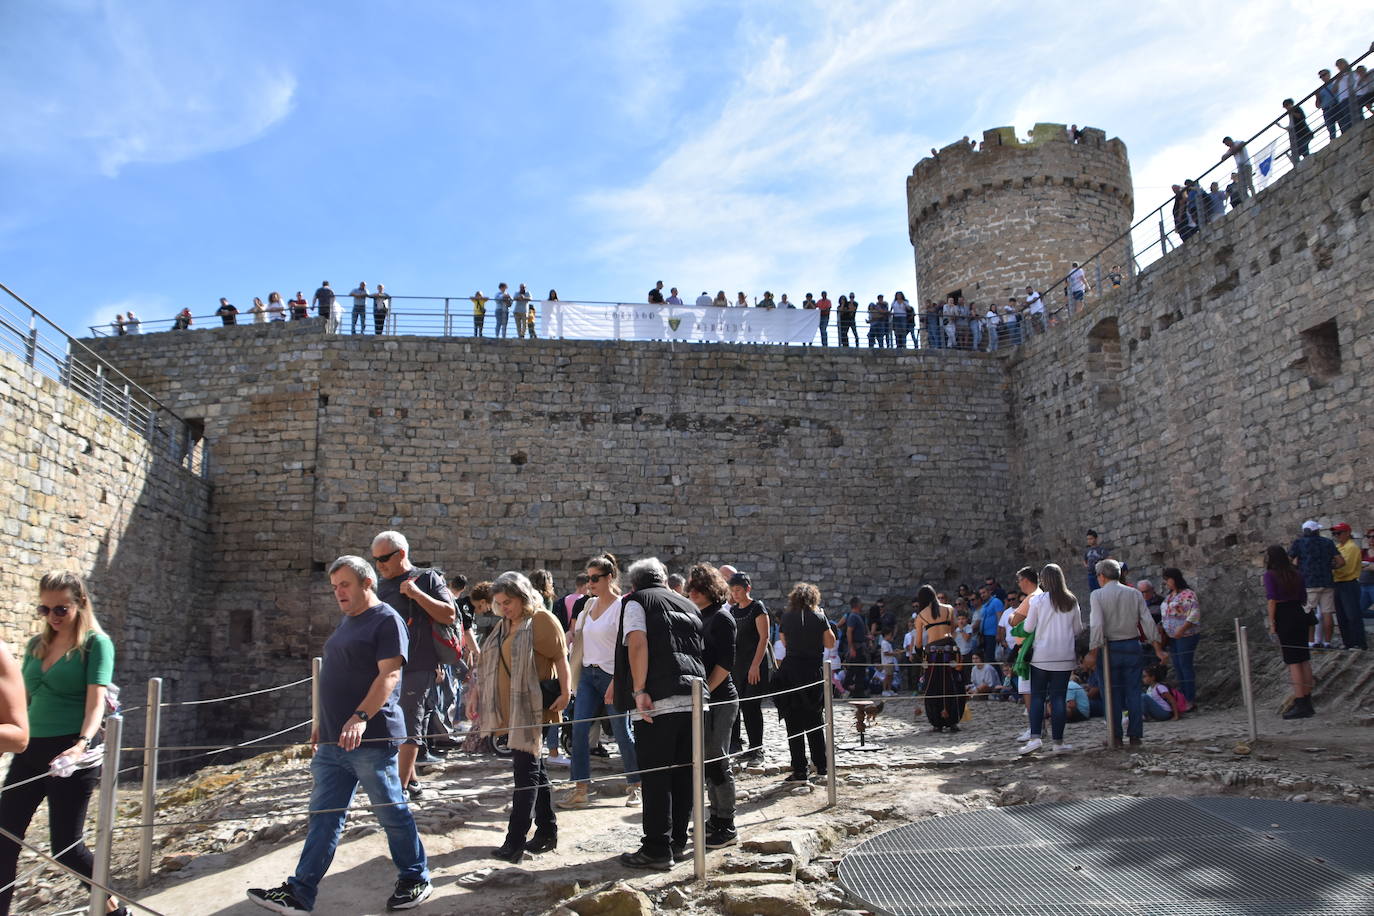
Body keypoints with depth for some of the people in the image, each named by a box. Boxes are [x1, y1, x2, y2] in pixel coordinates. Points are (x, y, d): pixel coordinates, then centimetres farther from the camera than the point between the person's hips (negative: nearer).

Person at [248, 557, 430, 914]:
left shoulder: (387, 621, -12)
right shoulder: (346, 621, 17)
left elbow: (389, 674, -22)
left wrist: (361, 718, -32)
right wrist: (322, 720, 22)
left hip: (371, 739, -8)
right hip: (332, 739, 9)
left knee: (393, 813, 4)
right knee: (324, 817, 10)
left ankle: (415, 880, 19)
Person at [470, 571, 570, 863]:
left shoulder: (542, 620, -7)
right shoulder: (502, 627, 18)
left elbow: (561, 660, -10)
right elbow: (490, 665, 22)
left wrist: (565, 692, -20)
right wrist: (477, 693, 14)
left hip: (532, 709, -8)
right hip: (509, 709, 8)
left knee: (526, 770, -7)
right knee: (534, 768, 14)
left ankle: (515, 841, -7)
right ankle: (547, 831, 23)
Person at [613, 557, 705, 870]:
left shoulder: (635, 600, 5)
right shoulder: (688, 605, 24)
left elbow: (637, 643, -11)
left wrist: (639, 690, -16)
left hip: (659, 701, -6)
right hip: (694, 698, 6)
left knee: (656, 776, 0)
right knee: (683, 773, 13)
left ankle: (657, 850, 3)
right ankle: (678, 842, 22)